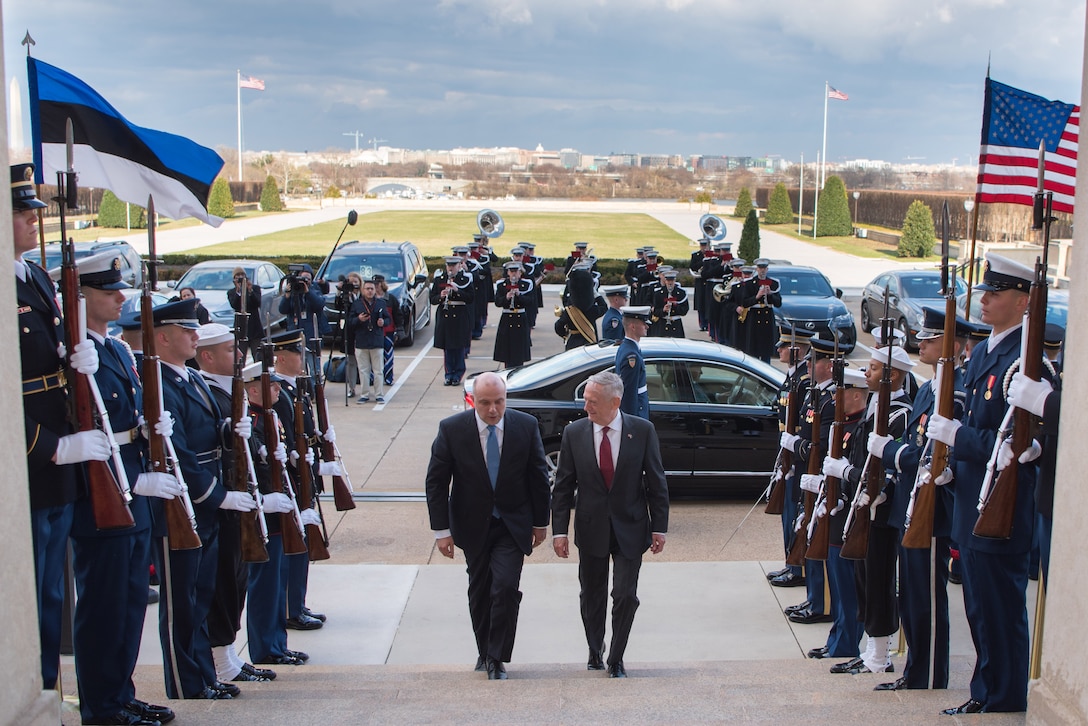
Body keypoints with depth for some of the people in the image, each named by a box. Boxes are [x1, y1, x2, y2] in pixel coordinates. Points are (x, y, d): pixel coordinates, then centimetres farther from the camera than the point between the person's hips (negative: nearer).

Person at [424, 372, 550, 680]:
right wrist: (442, 529, -9)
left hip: (513, 524, -1)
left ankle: (497, 658, 3)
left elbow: (538, 476, 1)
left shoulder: (526, 426, -10)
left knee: (506, 587, -14)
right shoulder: (451, 429, -12)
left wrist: (541, 521, 5)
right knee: (480, 591, 13)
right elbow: (436, 482, -7)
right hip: (472, 525, 1)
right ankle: (485, 651, 34)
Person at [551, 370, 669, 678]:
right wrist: (559, 530, -5)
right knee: (591, 597, 13)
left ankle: (616, 659, 18)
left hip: (630, 528, -1)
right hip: (591, 528, 1)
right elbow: (563, 486, -1)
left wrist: (659, 527, -2)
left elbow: (656, 482, -2)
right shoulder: (574, 433, -5)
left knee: (626, 596, -2)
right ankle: (595, 650, 37)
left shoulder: (642, 431, -8)